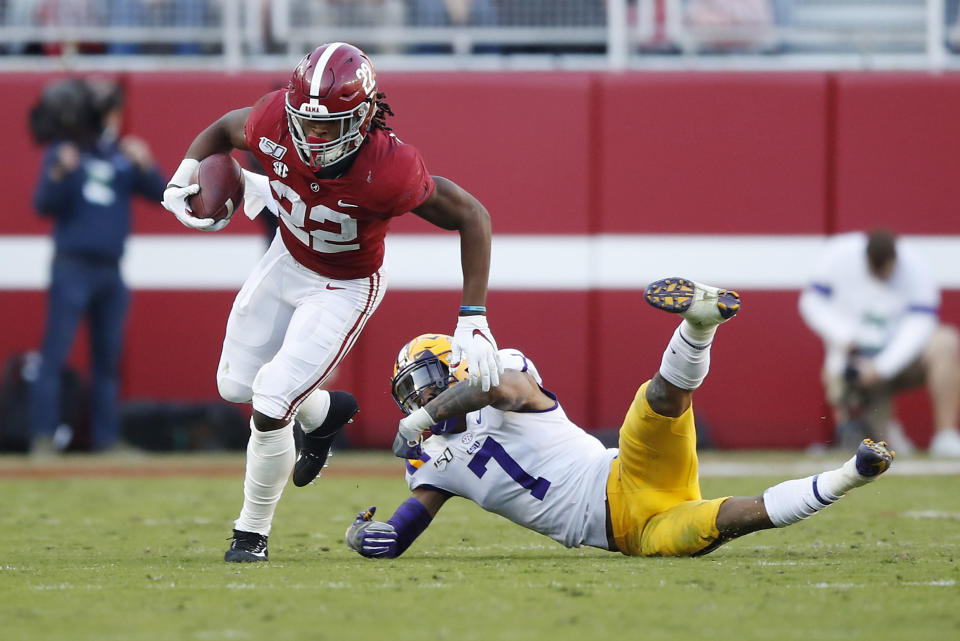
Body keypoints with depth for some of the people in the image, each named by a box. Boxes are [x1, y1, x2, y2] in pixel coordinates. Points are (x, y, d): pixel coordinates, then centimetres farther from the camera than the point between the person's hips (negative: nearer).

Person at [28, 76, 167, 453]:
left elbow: (160, 193, 3)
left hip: (110, 272, 5)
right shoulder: (62, 152, -2)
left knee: (108, 359, 8)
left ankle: (107, 437, 13)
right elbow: (44, 205, -10)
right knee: (55, 355, -9)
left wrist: (145, 166, -14)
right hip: (72, 268, -5)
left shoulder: (123, 154, 8)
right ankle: (43, 436, -11)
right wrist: (59, 173, -27)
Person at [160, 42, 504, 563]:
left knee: (269, 409, -11)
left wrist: (472, 320, -30)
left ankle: (252, 532, 15)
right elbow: (222, 130, -3)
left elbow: (472, 217, -27)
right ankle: (324, 412, 48)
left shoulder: (387, 171, -40)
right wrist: (184, 178, -21)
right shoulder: (275, 122, -28)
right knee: (235, 383, 16)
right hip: (287, 260, 5)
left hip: (344, 289, -5)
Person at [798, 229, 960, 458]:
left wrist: (881, 367, -33)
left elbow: (919, 325, -22)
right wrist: (841, 335, -18)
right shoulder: (839, 257, -10)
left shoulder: (917, 273, -15)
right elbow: (812, 300, -2)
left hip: (900, 355, 1)